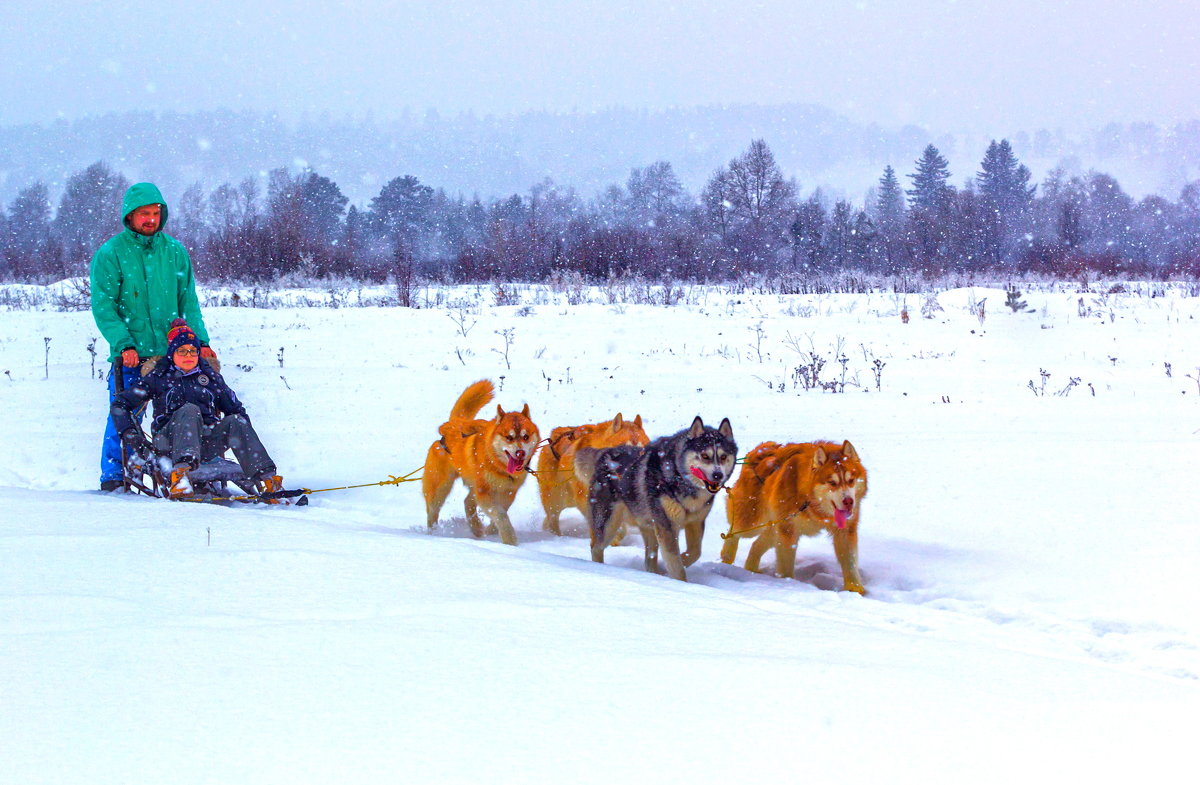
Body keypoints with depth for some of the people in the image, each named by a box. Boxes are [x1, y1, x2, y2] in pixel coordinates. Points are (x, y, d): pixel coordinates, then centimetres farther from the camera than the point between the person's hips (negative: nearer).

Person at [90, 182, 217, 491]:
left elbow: (188, 301, 13)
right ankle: (113, 477, 6)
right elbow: (103, 306, -6)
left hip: (173, 351, 3)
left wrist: (200, 341, 0)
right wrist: (124, 344, -18)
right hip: (131, 356, -3)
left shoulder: (175, 251, 10)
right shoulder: (110, 254, -1)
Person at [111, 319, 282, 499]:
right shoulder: (158, 377, 13)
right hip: (169, 442, -2)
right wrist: (131, 435, -4)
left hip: (208, 444, 3)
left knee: (235, 421, -26)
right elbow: (120, 405, 10)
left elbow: (236, 408, 19)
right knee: (190, 410, -32)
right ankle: (181, 471, -58)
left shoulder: (210, 377, 20)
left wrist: (243, 436, 1)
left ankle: (266, 479, -43)